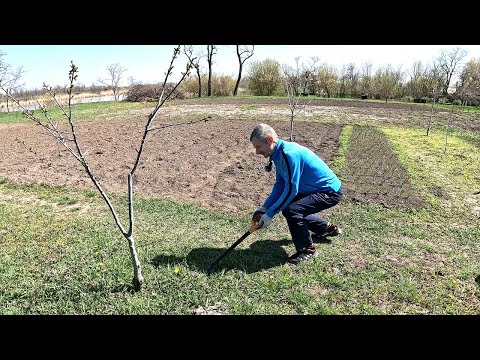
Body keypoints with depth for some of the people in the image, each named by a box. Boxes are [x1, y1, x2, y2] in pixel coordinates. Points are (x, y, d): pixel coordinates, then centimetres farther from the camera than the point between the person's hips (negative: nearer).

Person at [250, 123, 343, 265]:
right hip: (316, 188, 10)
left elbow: (291, 190, -27)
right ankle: (328, 228, 35)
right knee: (288, 205, 19)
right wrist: (264, 208, -2)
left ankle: (307, 249, 1)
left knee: (291, 210, -23)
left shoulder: (289, 153, -28)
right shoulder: (279, 153, 2)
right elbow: (280, 184, 6)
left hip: (330, 192, -10)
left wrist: (270, 214, -22)